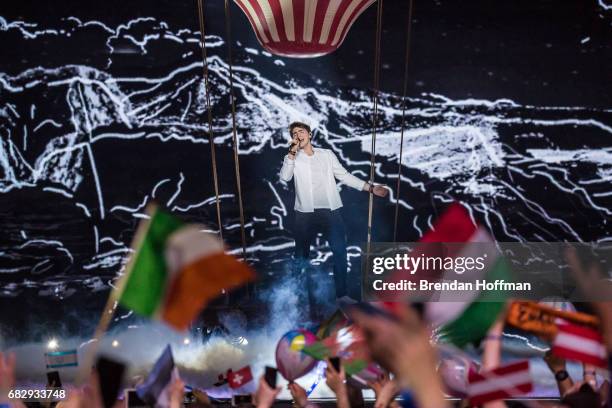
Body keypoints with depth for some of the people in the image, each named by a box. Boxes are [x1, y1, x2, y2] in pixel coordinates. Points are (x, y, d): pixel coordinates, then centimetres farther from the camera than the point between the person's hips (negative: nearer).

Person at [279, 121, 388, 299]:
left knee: (340, 252, -1)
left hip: (330, 211, 1)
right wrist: (293, 151, -16)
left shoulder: (327, 154, 11)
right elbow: (284, 177, -12)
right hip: (305, 213, -1)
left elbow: (344, 175, 11)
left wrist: (370, 187, 5)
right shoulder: (292, 158, 6)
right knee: (301, 255, 11)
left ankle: (341, 293, 12)